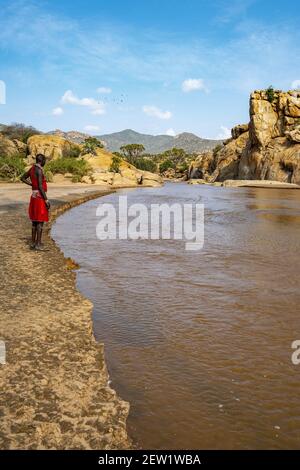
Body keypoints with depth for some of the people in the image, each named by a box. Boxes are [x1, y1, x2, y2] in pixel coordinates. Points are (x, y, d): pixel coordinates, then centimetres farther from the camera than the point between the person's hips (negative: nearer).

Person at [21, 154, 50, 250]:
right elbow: (40, 187, -22)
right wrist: (46, 200, -19)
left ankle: (33, 243, 18)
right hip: (40, 198, -9)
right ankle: (38, 244, -2)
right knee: (40, 221, -4)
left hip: (34, 196, 9)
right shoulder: (39, 170, -18)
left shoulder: (32, 168, 11)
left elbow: (23, 178, 24)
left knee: (35, 221, 14)